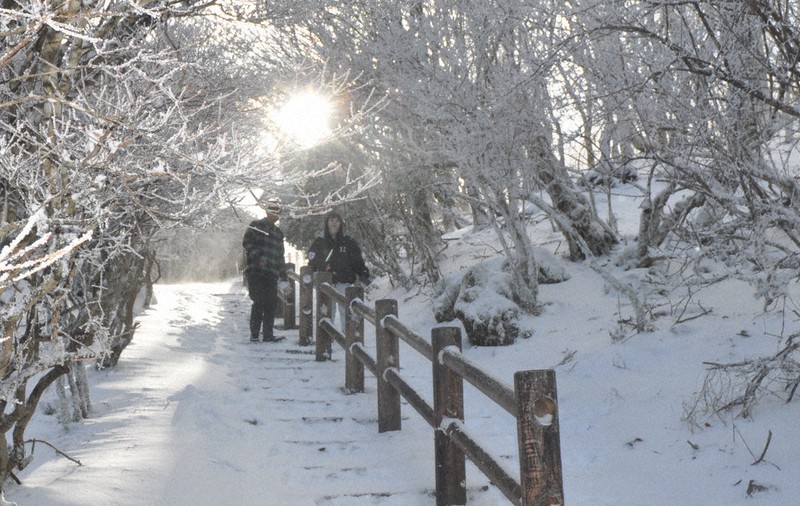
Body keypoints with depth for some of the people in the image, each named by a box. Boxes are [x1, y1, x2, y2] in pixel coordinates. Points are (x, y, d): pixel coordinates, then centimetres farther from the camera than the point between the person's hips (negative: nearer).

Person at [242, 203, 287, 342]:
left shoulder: (278, 233, 21)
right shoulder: (255, 226, 3)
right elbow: (246, 243, -6)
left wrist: (283, 274, 17)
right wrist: (258, 257, -18)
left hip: (271, 274, 6)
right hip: (256, 272, -5)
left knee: (271, 303, 1)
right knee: (259, 302, -9)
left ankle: (268, 333, 8)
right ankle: (254, 334, -1)